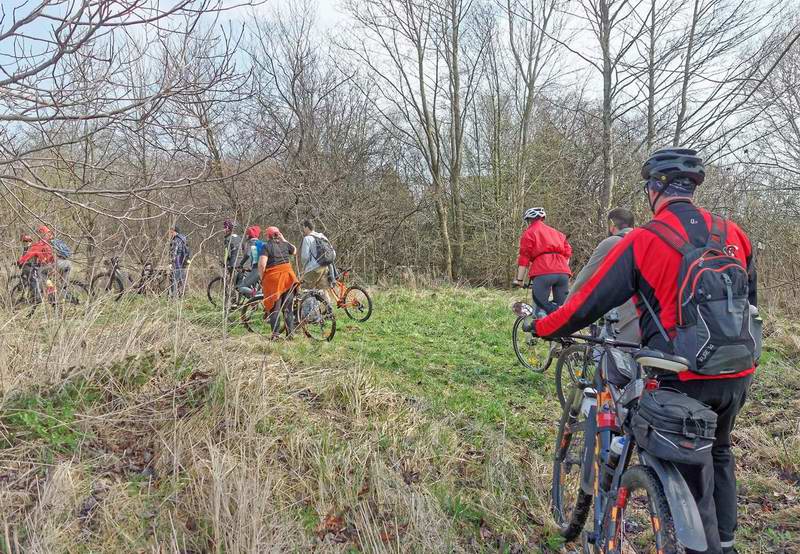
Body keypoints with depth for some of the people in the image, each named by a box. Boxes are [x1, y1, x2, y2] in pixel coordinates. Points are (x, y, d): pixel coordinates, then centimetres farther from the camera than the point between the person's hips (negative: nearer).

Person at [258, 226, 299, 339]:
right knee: (287, 307, 12)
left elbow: (262, 264, -16)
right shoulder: (285, 244, 8)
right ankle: (290, 332, 13)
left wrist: (262, 278, -3)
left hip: (273, 279, -4)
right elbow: (295, 250, 30)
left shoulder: (265, 246, -6)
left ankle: (275, 334, 1)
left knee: (274, 308, 3)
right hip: (288, 278, 4)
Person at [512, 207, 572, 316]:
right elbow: (568, 253, 21)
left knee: (541, 307, -1)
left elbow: (524, 257, 5)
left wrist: (519, 279, 7)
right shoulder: (557, 233, 30)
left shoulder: (529, 232, 14)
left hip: (543, 272, -5)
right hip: (563, 272, 5)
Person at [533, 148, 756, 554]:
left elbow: (588, 303, -10)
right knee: (718, 455, 28)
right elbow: (750, 303, 16)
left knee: (692, 479, 8)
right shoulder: (734, 235, 3)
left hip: (683, 380, -6)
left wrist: (541, 327, 5)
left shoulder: (643, 241, -13)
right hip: (737, 375, 6)